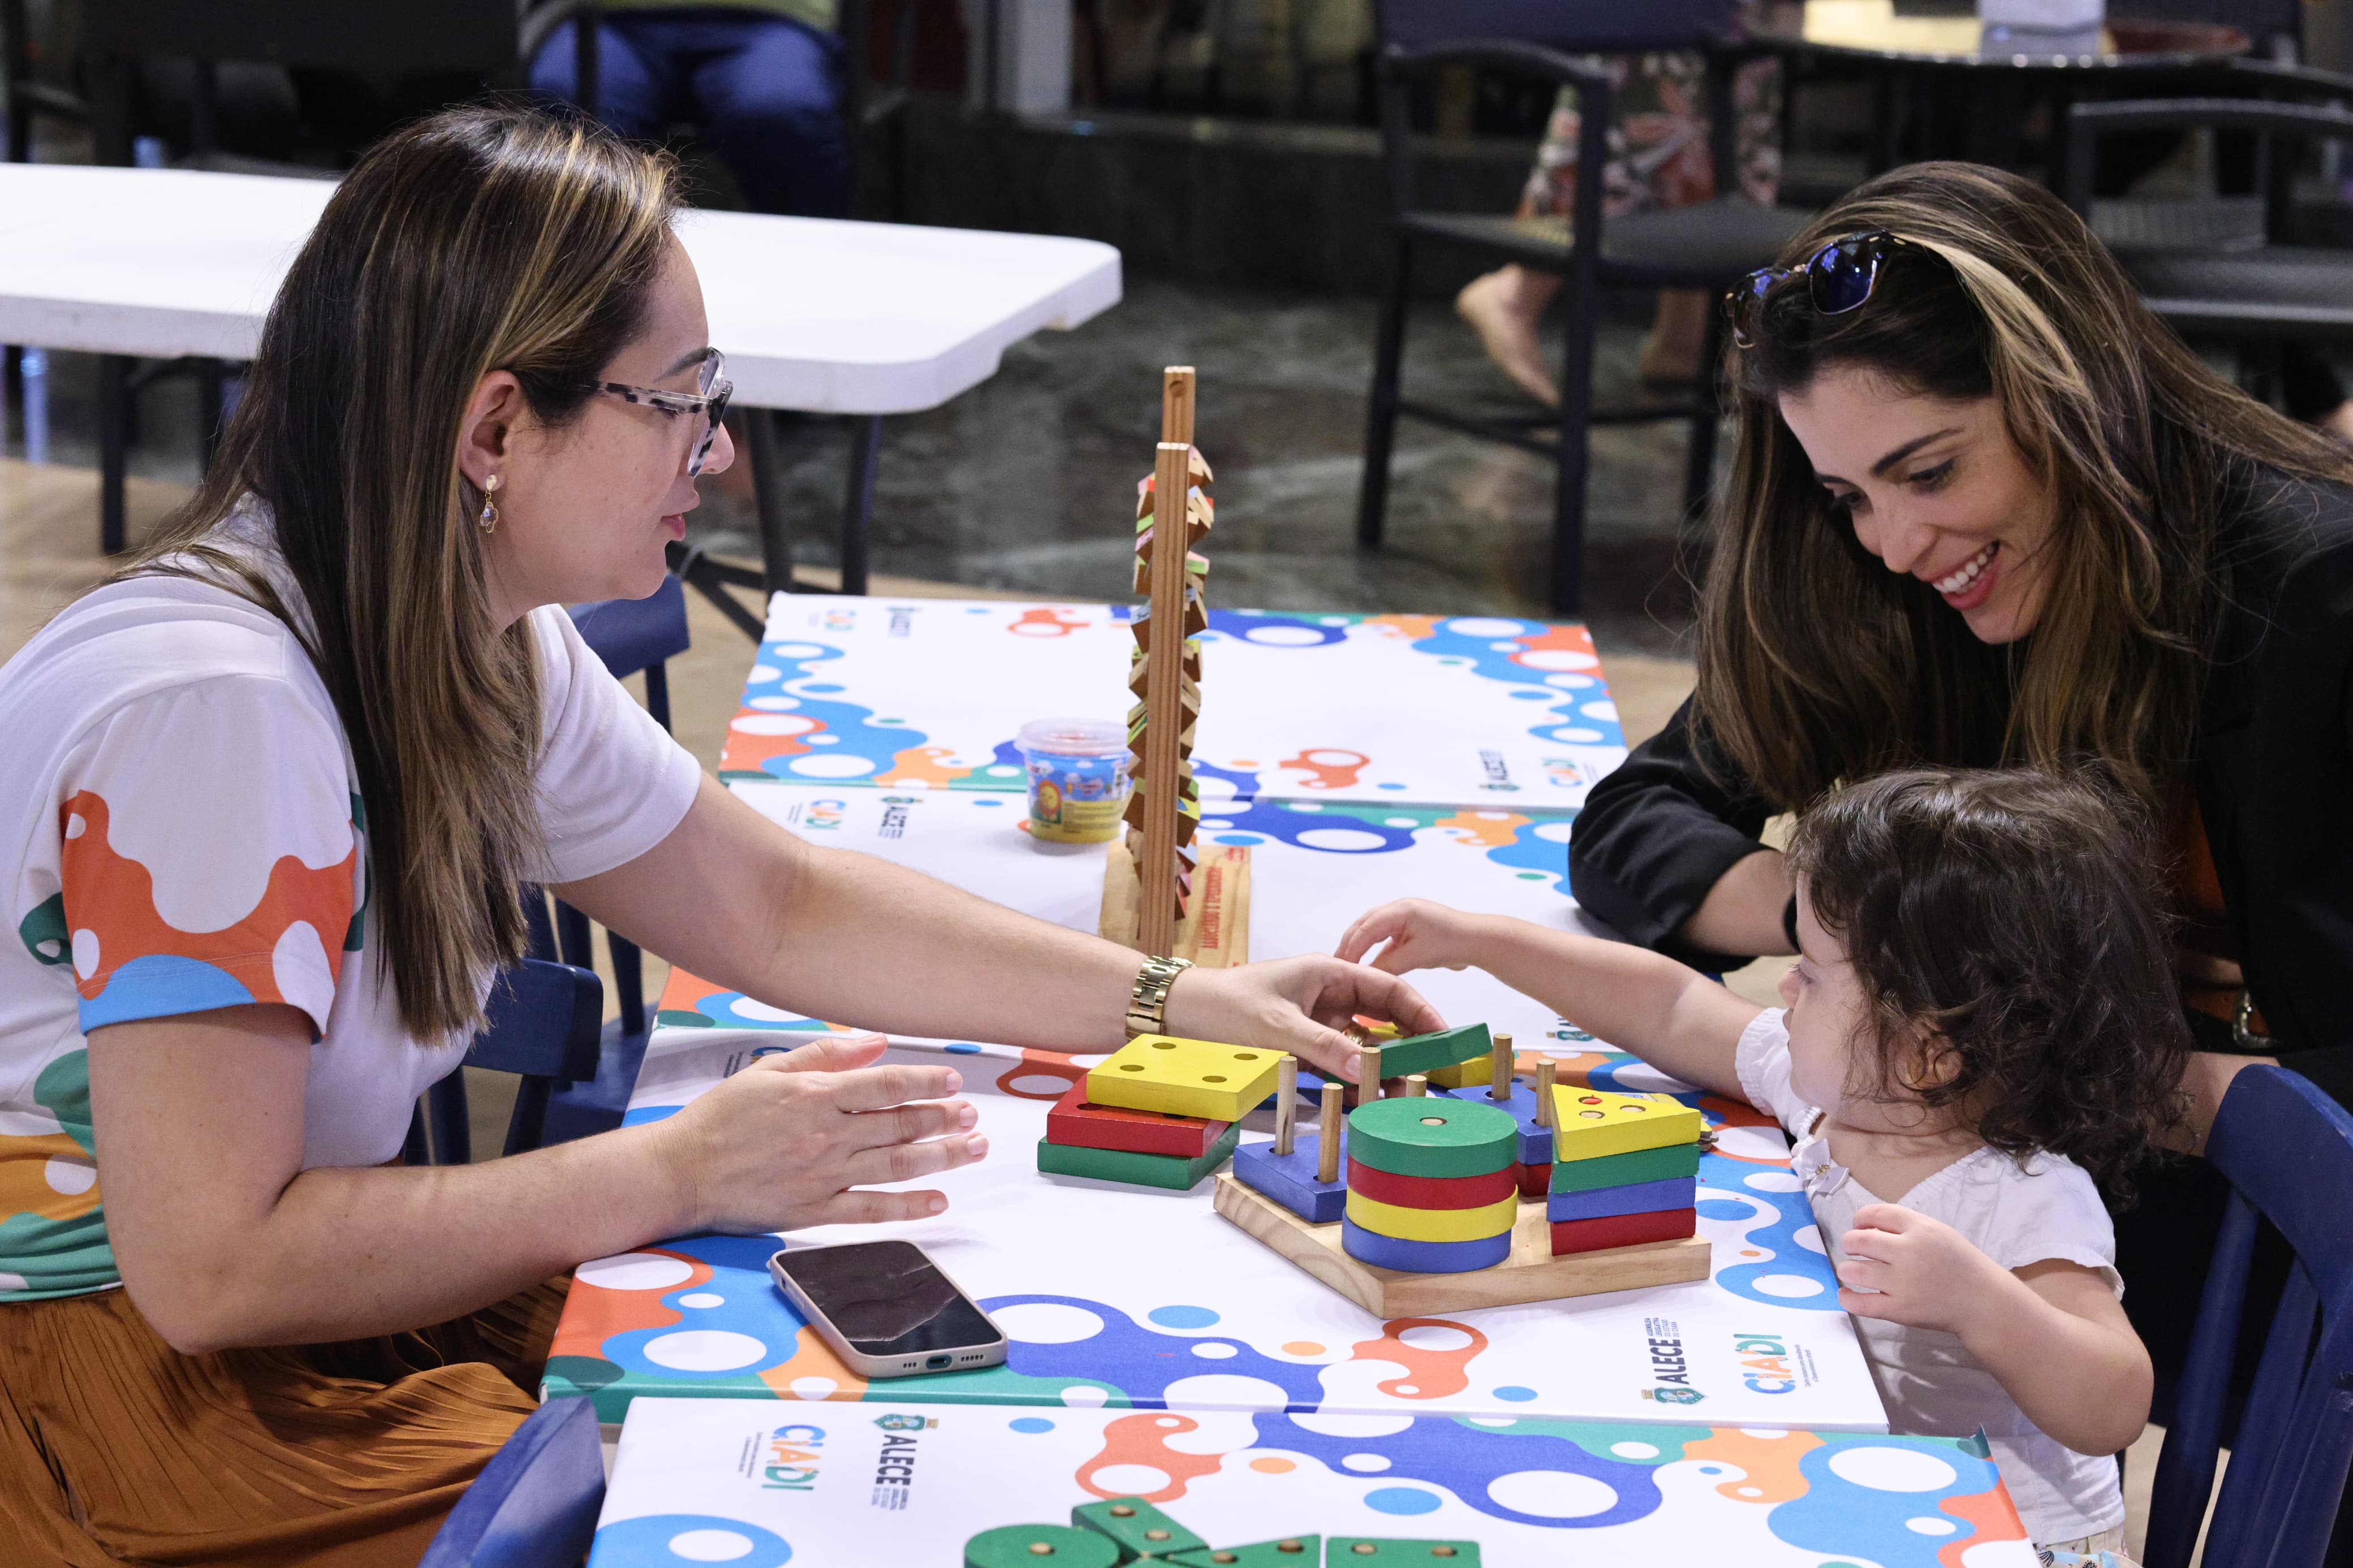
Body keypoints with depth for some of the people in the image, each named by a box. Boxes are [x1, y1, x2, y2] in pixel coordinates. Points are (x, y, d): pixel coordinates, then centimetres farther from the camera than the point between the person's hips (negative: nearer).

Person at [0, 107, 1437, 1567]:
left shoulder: (486, 646, 0)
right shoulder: (217, 702, -28)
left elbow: (779, 910, 11)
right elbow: (214, 1268, -30)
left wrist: (1183, 1000, 5)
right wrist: (677, 1173, -26)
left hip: (304, 1276, 9)